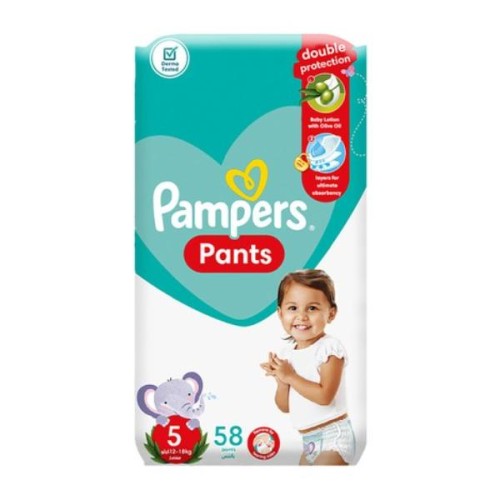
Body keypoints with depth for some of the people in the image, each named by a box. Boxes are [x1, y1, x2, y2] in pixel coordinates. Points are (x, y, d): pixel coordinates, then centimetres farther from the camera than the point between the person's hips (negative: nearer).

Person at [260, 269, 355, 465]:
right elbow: (284, 407, 6)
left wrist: (290, 376, -17)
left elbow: (325, 396, -25)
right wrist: (281, 380, -12)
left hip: (333, 437, -7)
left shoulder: (329, 347, -15)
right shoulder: (287, 353, 5)